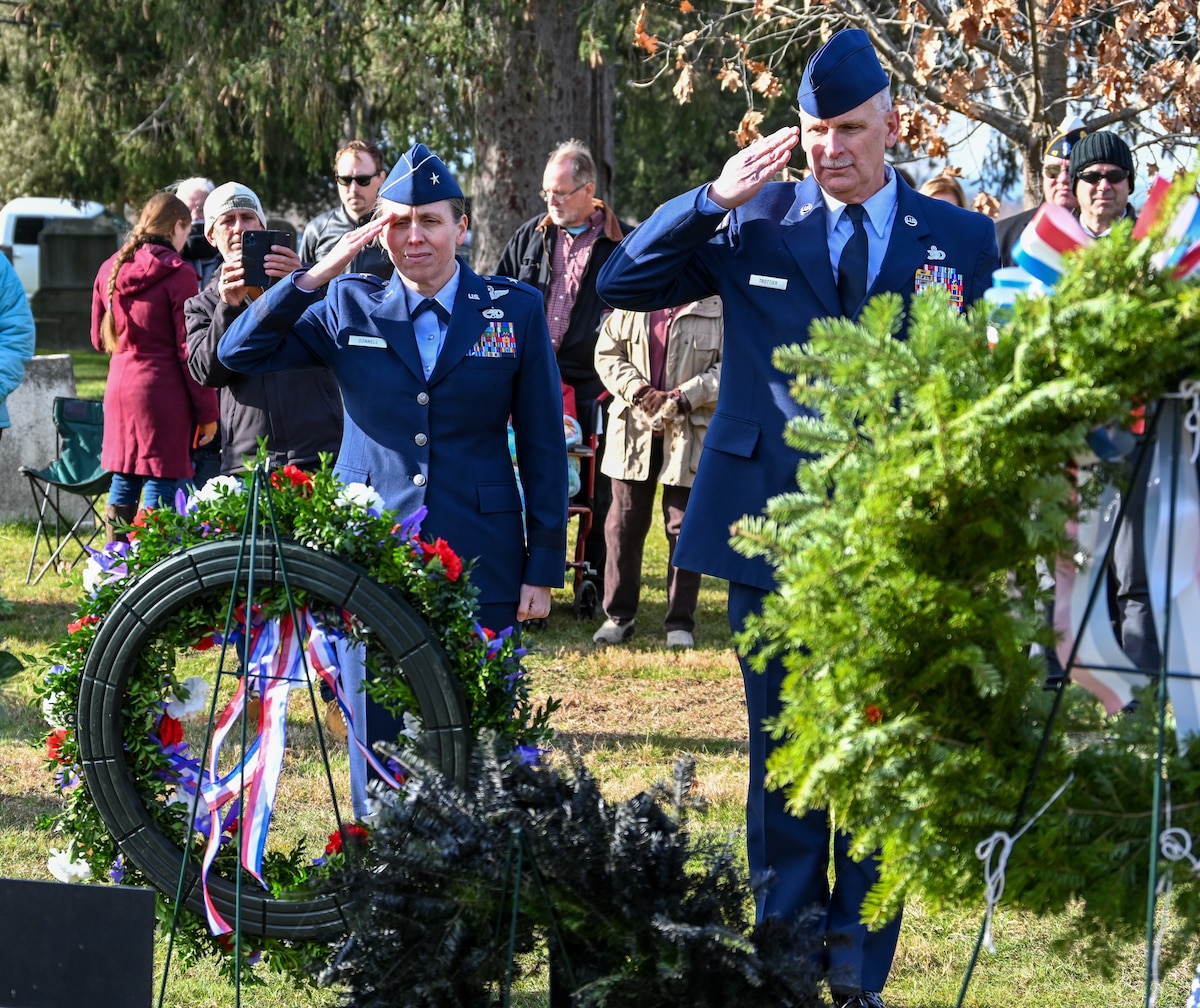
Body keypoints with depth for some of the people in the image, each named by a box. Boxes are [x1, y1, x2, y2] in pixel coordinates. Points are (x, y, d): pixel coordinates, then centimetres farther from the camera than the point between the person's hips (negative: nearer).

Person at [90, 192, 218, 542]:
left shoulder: (110, 270, 9)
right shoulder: (177, 273, -11)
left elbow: (100, 338, 19)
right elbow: (189, 349, -12)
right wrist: (207, 412, -7)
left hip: (120, 387, 7)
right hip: (163, 393, -7)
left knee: (123, 485, 12)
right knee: (161, 487, -5)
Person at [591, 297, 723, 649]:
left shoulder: (718, 307, -5)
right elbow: (607, 352, 5)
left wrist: (684, 396, -18)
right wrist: (638, 391, -11)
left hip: (691, 432, -3)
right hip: (634, 429, 3)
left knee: (684, 528, 3)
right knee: (625, 523, 7)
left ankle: (680, 621, 13)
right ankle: (619, 615, 19)